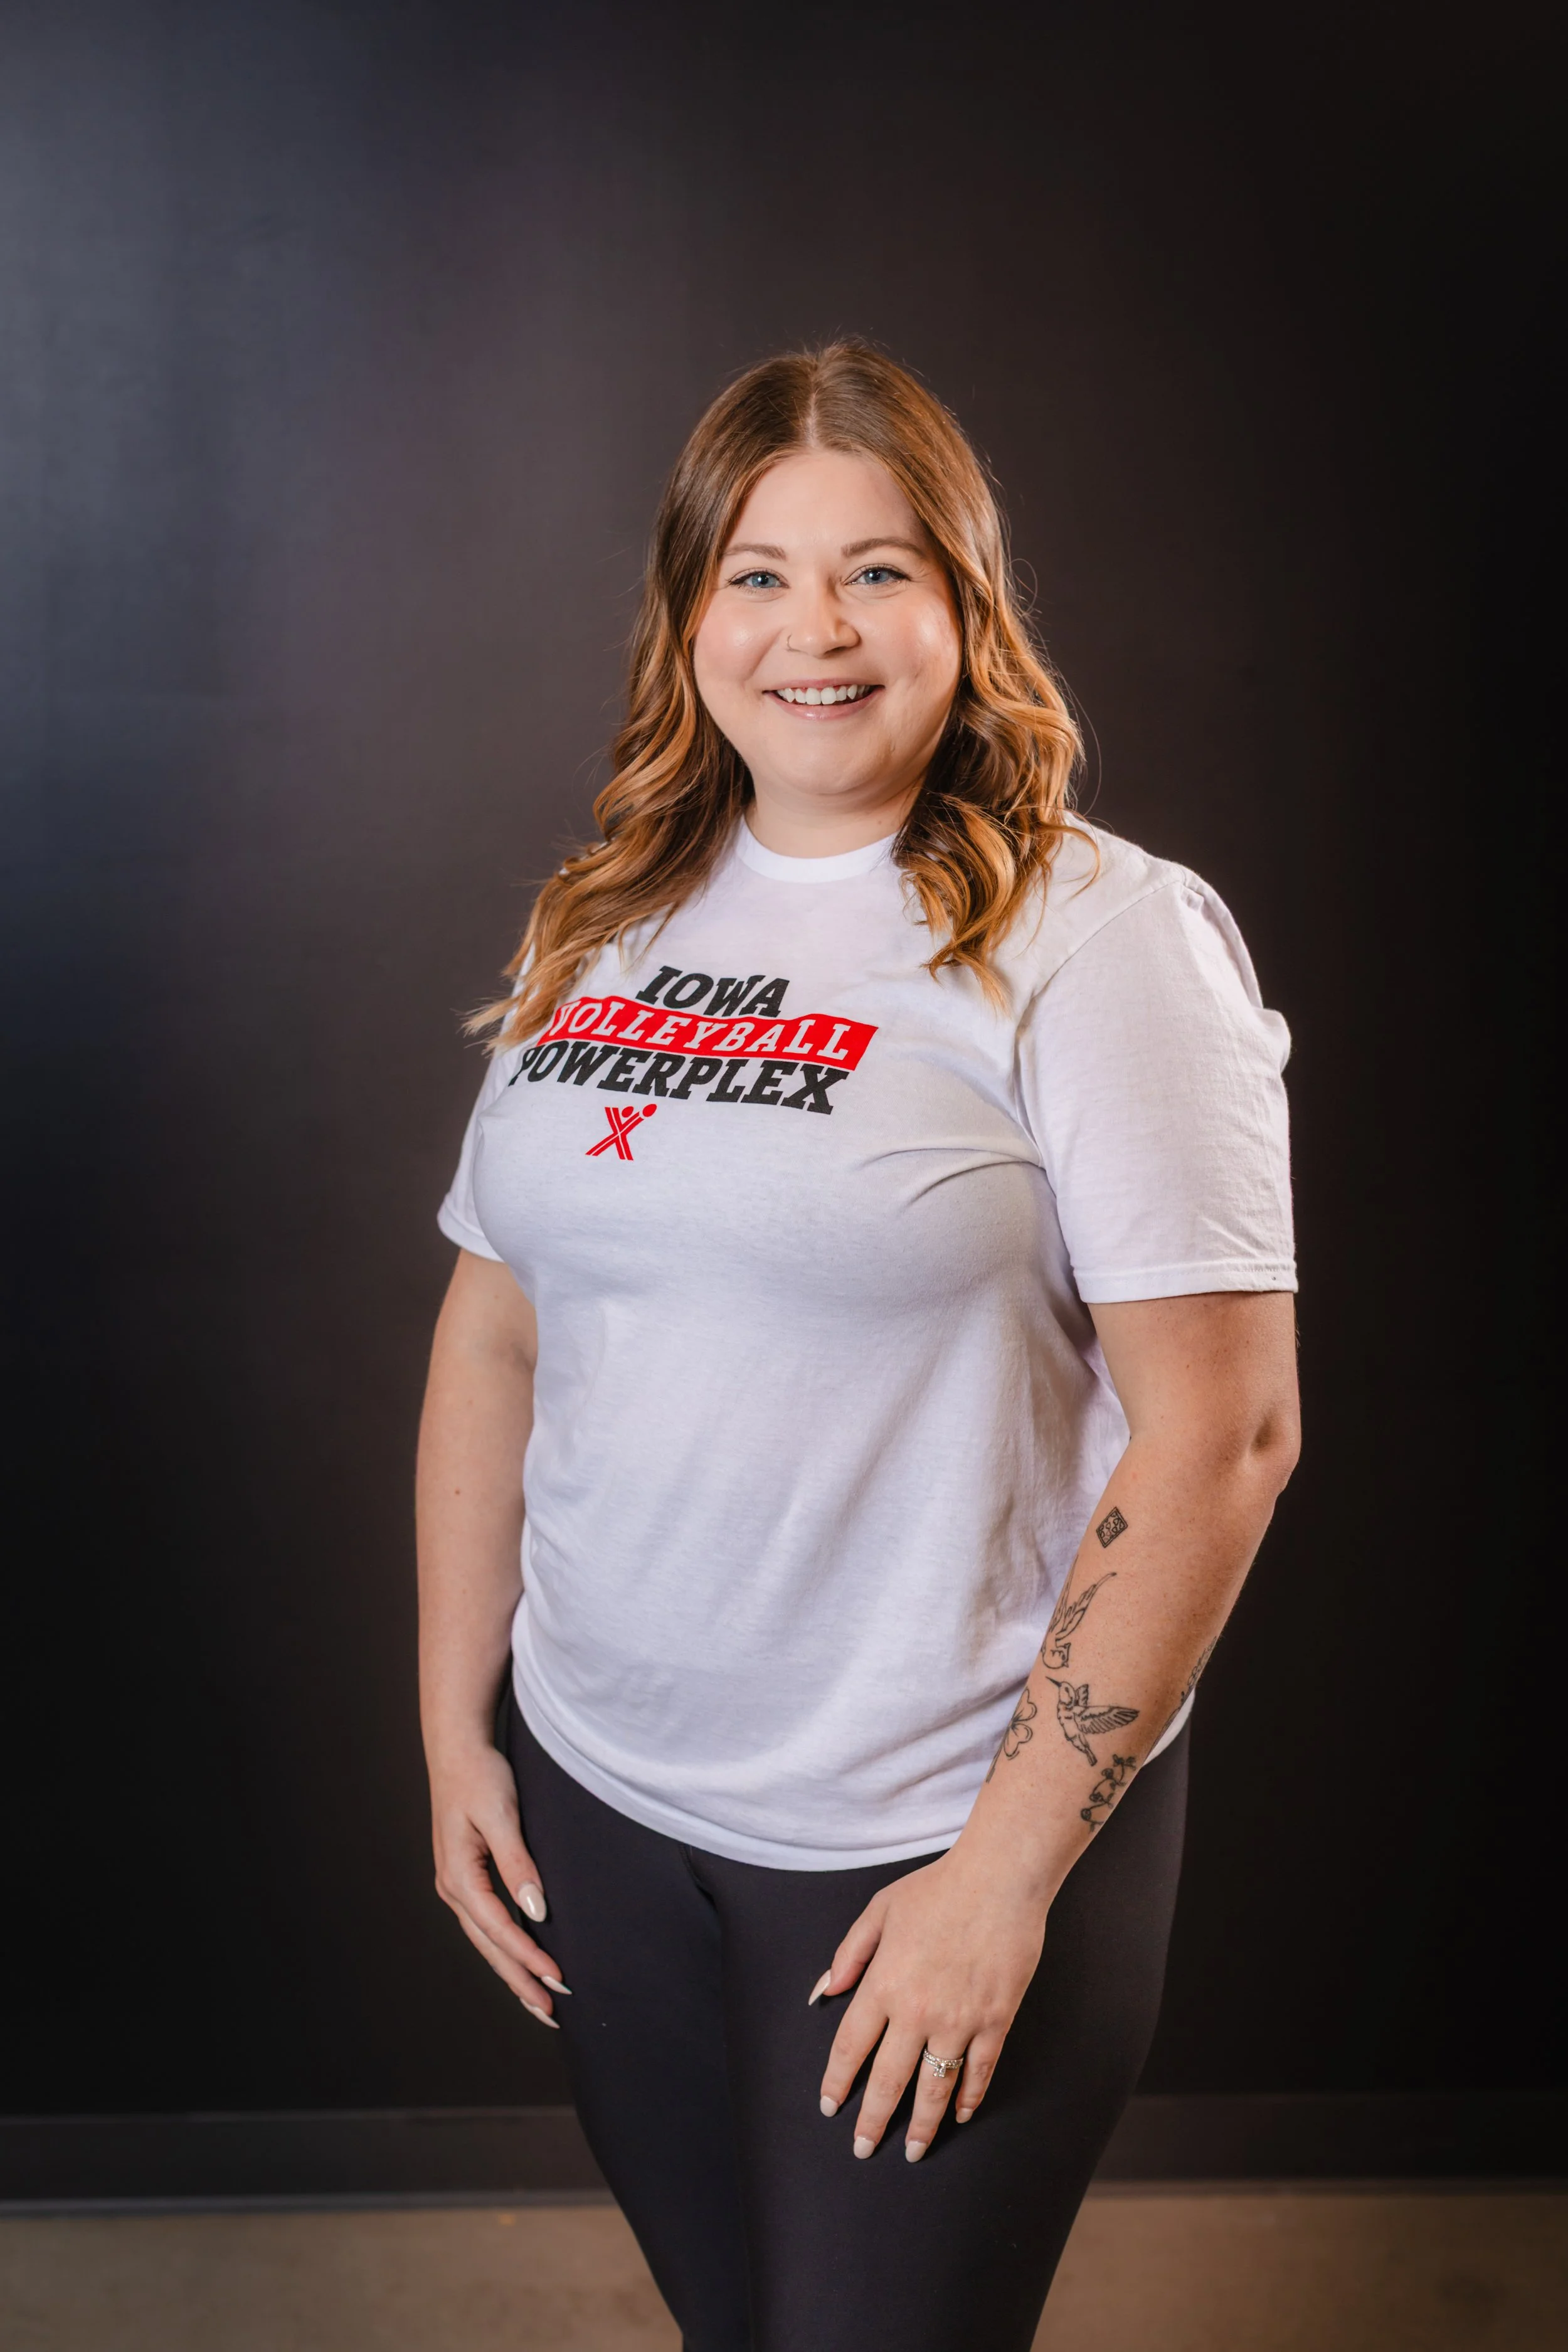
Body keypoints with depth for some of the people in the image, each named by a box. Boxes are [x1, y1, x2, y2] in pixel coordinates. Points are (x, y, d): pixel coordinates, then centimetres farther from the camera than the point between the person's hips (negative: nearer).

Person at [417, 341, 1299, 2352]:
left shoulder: (1102, 941, -13)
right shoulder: (602, 932, 5)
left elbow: (1222, 1429, -16)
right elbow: (494, 1336, 10)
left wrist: (1009, 1869, -16)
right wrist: (455, 1730, 8)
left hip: (937, 1834, -5)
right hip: (596, 1799, 5)